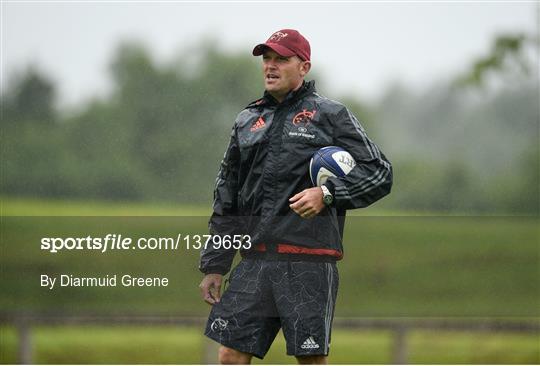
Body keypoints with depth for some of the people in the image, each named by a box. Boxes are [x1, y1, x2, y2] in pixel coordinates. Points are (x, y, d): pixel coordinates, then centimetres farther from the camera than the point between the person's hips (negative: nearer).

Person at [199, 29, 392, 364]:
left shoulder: (330, 115, 3)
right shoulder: (248, 121, 18)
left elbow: (380, 173, -1)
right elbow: (226, 199, 21)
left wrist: (327, 194, -15)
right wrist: (214, 266, 16)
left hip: (309, 263, -5)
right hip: (255, 262, 5)